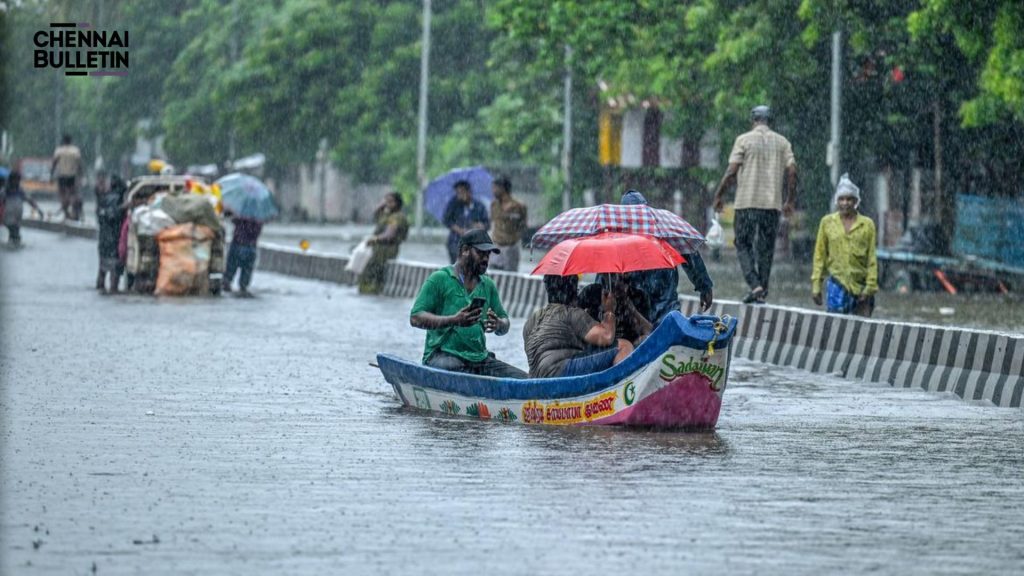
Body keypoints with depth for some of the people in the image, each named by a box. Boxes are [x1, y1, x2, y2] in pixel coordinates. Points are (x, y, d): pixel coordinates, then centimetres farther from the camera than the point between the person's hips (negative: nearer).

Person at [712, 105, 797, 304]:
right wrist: (790, 200, 13)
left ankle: (754, 285, -14)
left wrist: (718, 195, 2)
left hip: (747, 201, -3)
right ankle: (762, 292, 8)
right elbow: (792, 171, 3)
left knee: (744, 245, 4)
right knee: (766, 248, 9)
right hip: (772, 203, 3)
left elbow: (732, 171, -7)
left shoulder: (744, 140, -2)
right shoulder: (782, 142, 8)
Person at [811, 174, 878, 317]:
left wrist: (870, 286, -2)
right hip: (837, 283, 0)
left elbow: (872, 258, 4)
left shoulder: (867, 224, 4)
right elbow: (819, 255, 9)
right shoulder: (827, 222, 6)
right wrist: (816, 285, 6)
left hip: (860, 285, 0)